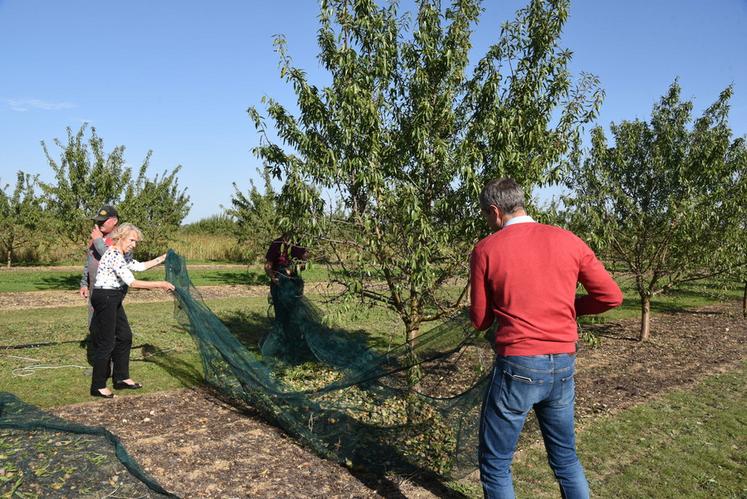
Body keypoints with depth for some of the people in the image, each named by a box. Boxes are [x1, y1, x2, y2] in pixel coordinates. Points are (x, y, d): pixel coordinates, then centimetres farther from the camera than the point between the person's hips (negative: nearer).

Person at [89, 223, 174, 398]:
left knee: (124, 336, 15)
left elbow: (140, 266, 23)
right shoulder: (114, 256, -21)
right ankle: (98, 386, 9)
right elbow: (132, 282, -26)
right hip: (105, 298, -10)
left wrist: (162, 258, 19)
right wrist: (160, 284, -22)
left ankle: (121, 378, 26)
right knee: (106, 342, -3)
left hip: (113, 300, 10)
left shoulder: (122, 255, 10)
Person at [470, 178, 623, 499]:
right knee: (565, 457, 23)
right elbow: (611, 297, 4)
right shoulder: (569, 241, 3)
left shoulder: (486, 250, -6)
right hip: (563, 366, 5)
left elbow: (480, 322, 0)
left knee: (495, 465, 11)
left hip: (518, 366, -4)